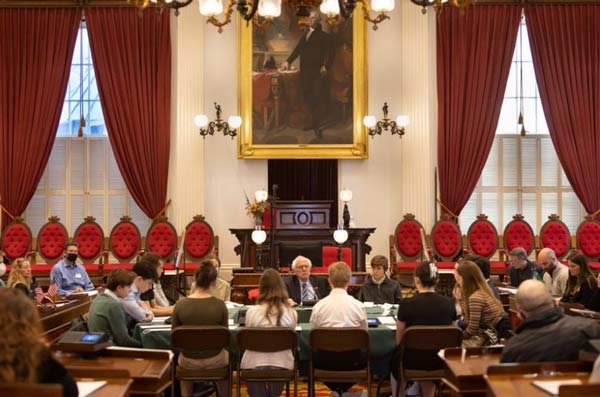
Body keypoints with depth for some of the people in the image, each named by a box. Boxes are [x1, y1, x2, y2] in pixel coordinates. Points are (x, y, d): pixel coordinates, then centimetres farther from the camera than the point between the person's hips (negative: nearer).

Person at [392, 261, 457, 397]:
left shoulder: (407, 304, -16)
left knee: (395, 359, 29)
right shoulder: (449, 304, -5)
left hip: (413, 362, -3)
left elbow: (399, 341, -4)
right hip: (441, 362, 3)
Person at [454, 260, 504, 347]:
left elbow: (472, 330, -18)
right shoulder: (482, 291, 7)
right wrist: (461, 298, 7)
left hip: (484, 340, -8)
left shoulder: (475, 298, -20)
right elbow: (468, 320, 11)